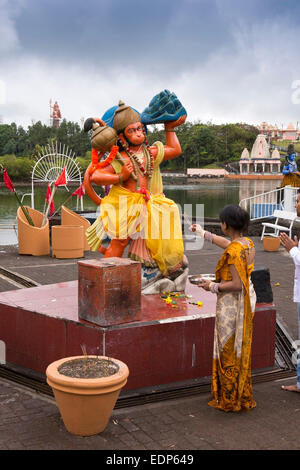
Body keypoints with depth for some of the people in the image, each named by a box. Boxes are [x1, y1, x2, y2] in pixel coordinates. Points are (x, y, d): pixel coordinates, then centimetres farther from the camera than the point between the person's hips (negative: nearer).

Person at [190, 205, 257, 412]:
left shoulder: (233, 251, -23)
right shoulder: (248, 244, 4)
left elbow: (237, 284, -26)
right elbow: (227, 243, 24)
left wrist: (213, 286, -13)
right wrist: (203, 233, 34)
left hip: (231, 304, -9)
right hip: (247, 302, 9)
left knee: (228, 351, 4)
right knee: (242, 350, 18)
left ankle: (229, 400, 16)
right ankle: (244, 397, 30)